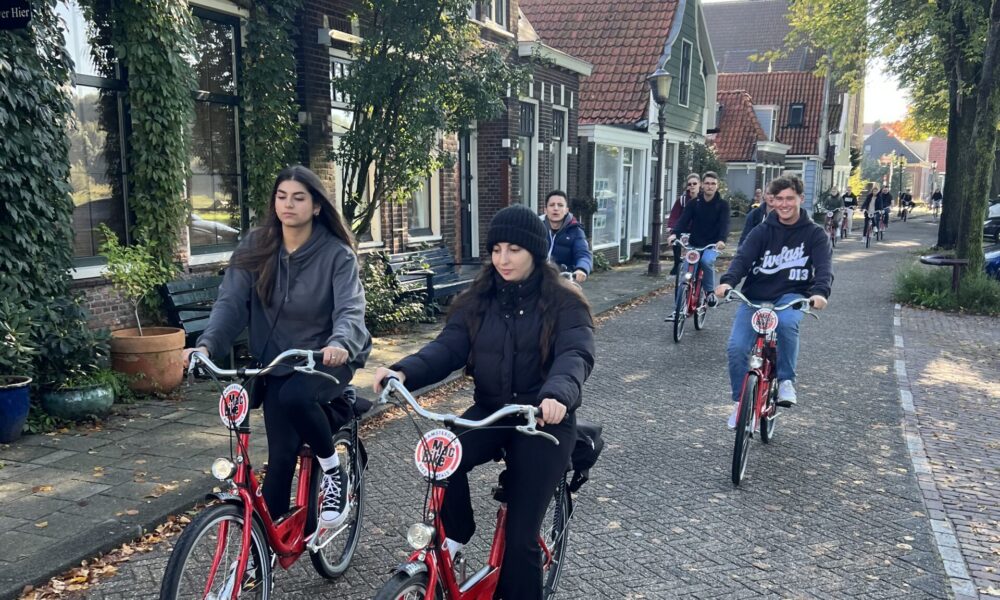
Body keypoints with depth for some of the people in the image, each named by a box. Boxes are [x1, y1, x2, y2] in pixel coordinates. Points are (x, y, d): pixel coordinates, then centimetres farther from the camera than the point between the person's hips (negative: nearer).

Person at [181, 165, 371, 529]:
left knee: (295, 397, -33)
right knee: (281, 456, -4)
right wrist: (207, 344, -29)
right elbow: (231, 302, -11)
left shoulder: (336, 254, -13)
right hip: (278, 364, 3)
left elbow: (350, 310, -26)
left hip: (327, 360, -3)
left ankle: (333, 470, -7)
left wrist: (340, 344, -48)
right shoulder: (255, 249, -4)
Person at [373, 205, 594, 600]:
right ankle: (455, 537, 0)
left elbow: (575, 355, -25)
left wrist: (557, 394, -47)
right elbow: (448, 347, -8)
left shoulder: (563, 303, -9)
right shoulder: (478, 300, 3)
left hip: (544, 420, -3)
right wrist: (404, 371, -28)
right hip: (490, 410, 4)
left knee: (520, 534, -4)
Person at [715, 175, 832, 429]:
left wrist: (820, 291, -36)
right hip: (755, 296, 2)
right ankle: (740, 402, 7)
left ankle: (786, 380, -13)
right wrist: (728, 281, -33)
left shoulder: (815, 234, 0)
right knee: (736, 347, -16)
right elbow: (742, 258, -11)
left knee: (786, 322, -37)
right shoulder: (762, 231, 3)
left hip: (791, 296, -2)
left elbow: (824, 267, -14)